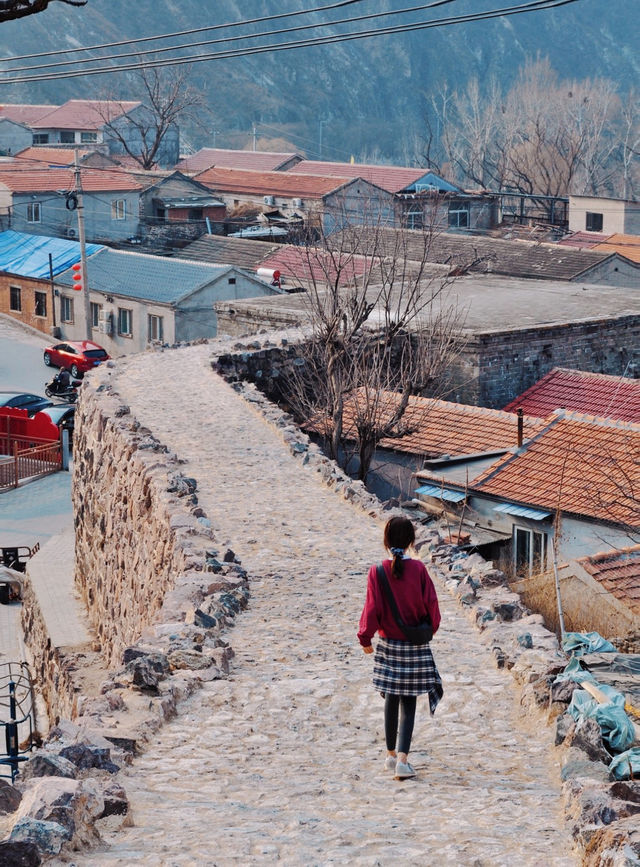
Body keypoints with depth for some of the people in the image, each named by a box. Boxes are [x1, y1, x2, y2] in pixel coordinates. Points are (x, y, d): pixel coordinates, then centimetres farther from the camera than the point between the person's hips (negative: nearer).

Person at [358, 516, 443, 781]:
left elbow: (372, 608, -9)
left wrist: (365, 638, 5)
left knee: (391, 698, 16)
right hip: (416, 646, -1)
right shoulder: (418, 569, -10)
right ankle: (403, 758, -10)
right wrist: (429, 630, 12)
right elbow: (431, 605, -6)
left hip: (388, 644, 1)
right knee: (409, 702, 3)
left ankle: (391, 754, 25)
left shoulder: (377, 571, -10)